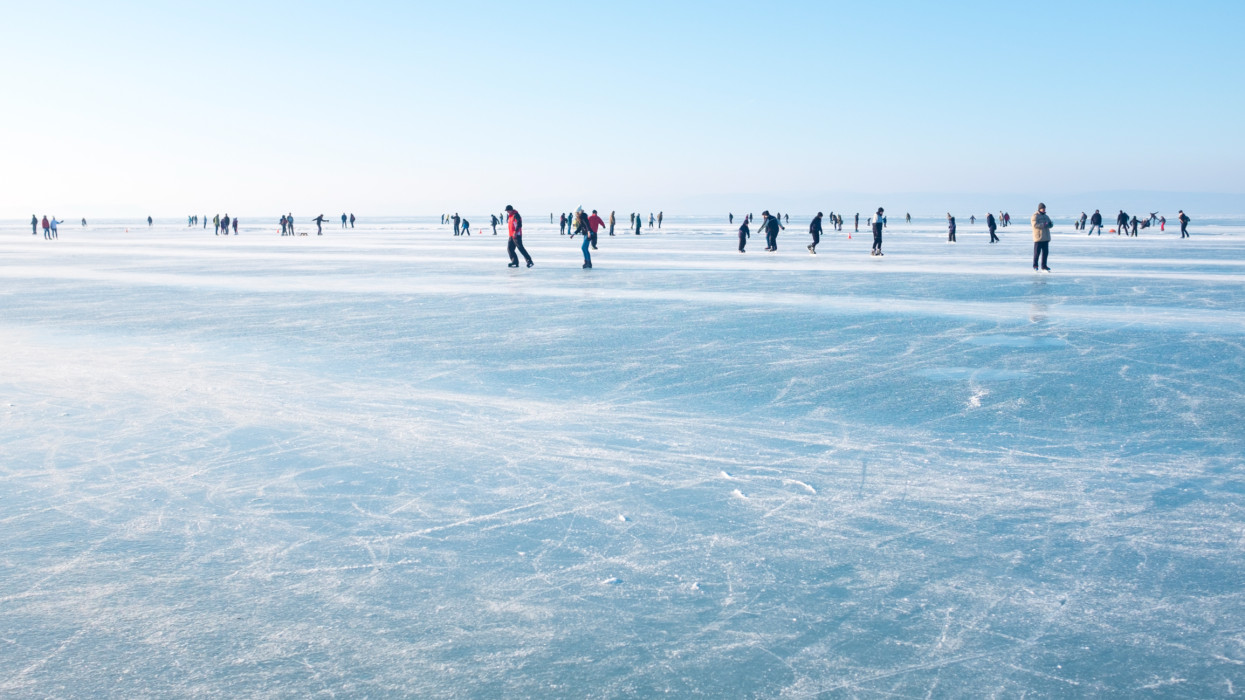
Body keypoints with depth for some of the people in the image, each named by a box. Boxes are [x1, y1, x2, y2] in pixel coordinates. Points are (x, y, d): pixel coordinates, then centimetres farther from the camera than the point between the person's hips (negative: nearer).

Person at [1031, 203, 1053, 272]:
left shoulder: (1046, 216, 18)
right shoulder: (1035, 216, -6)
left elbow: (1051, 224, 16)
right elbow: (1035, 225, -19)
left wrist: (1049, 224, -8)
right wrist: (1043, 225, -25)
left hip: (1046, 238, 7)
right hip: (1038, 238, -7)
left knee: (1045, 252, 5)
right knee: (1037, 252, -2)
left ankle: (1043, 266, 10)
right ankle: (1035, 266, 10)